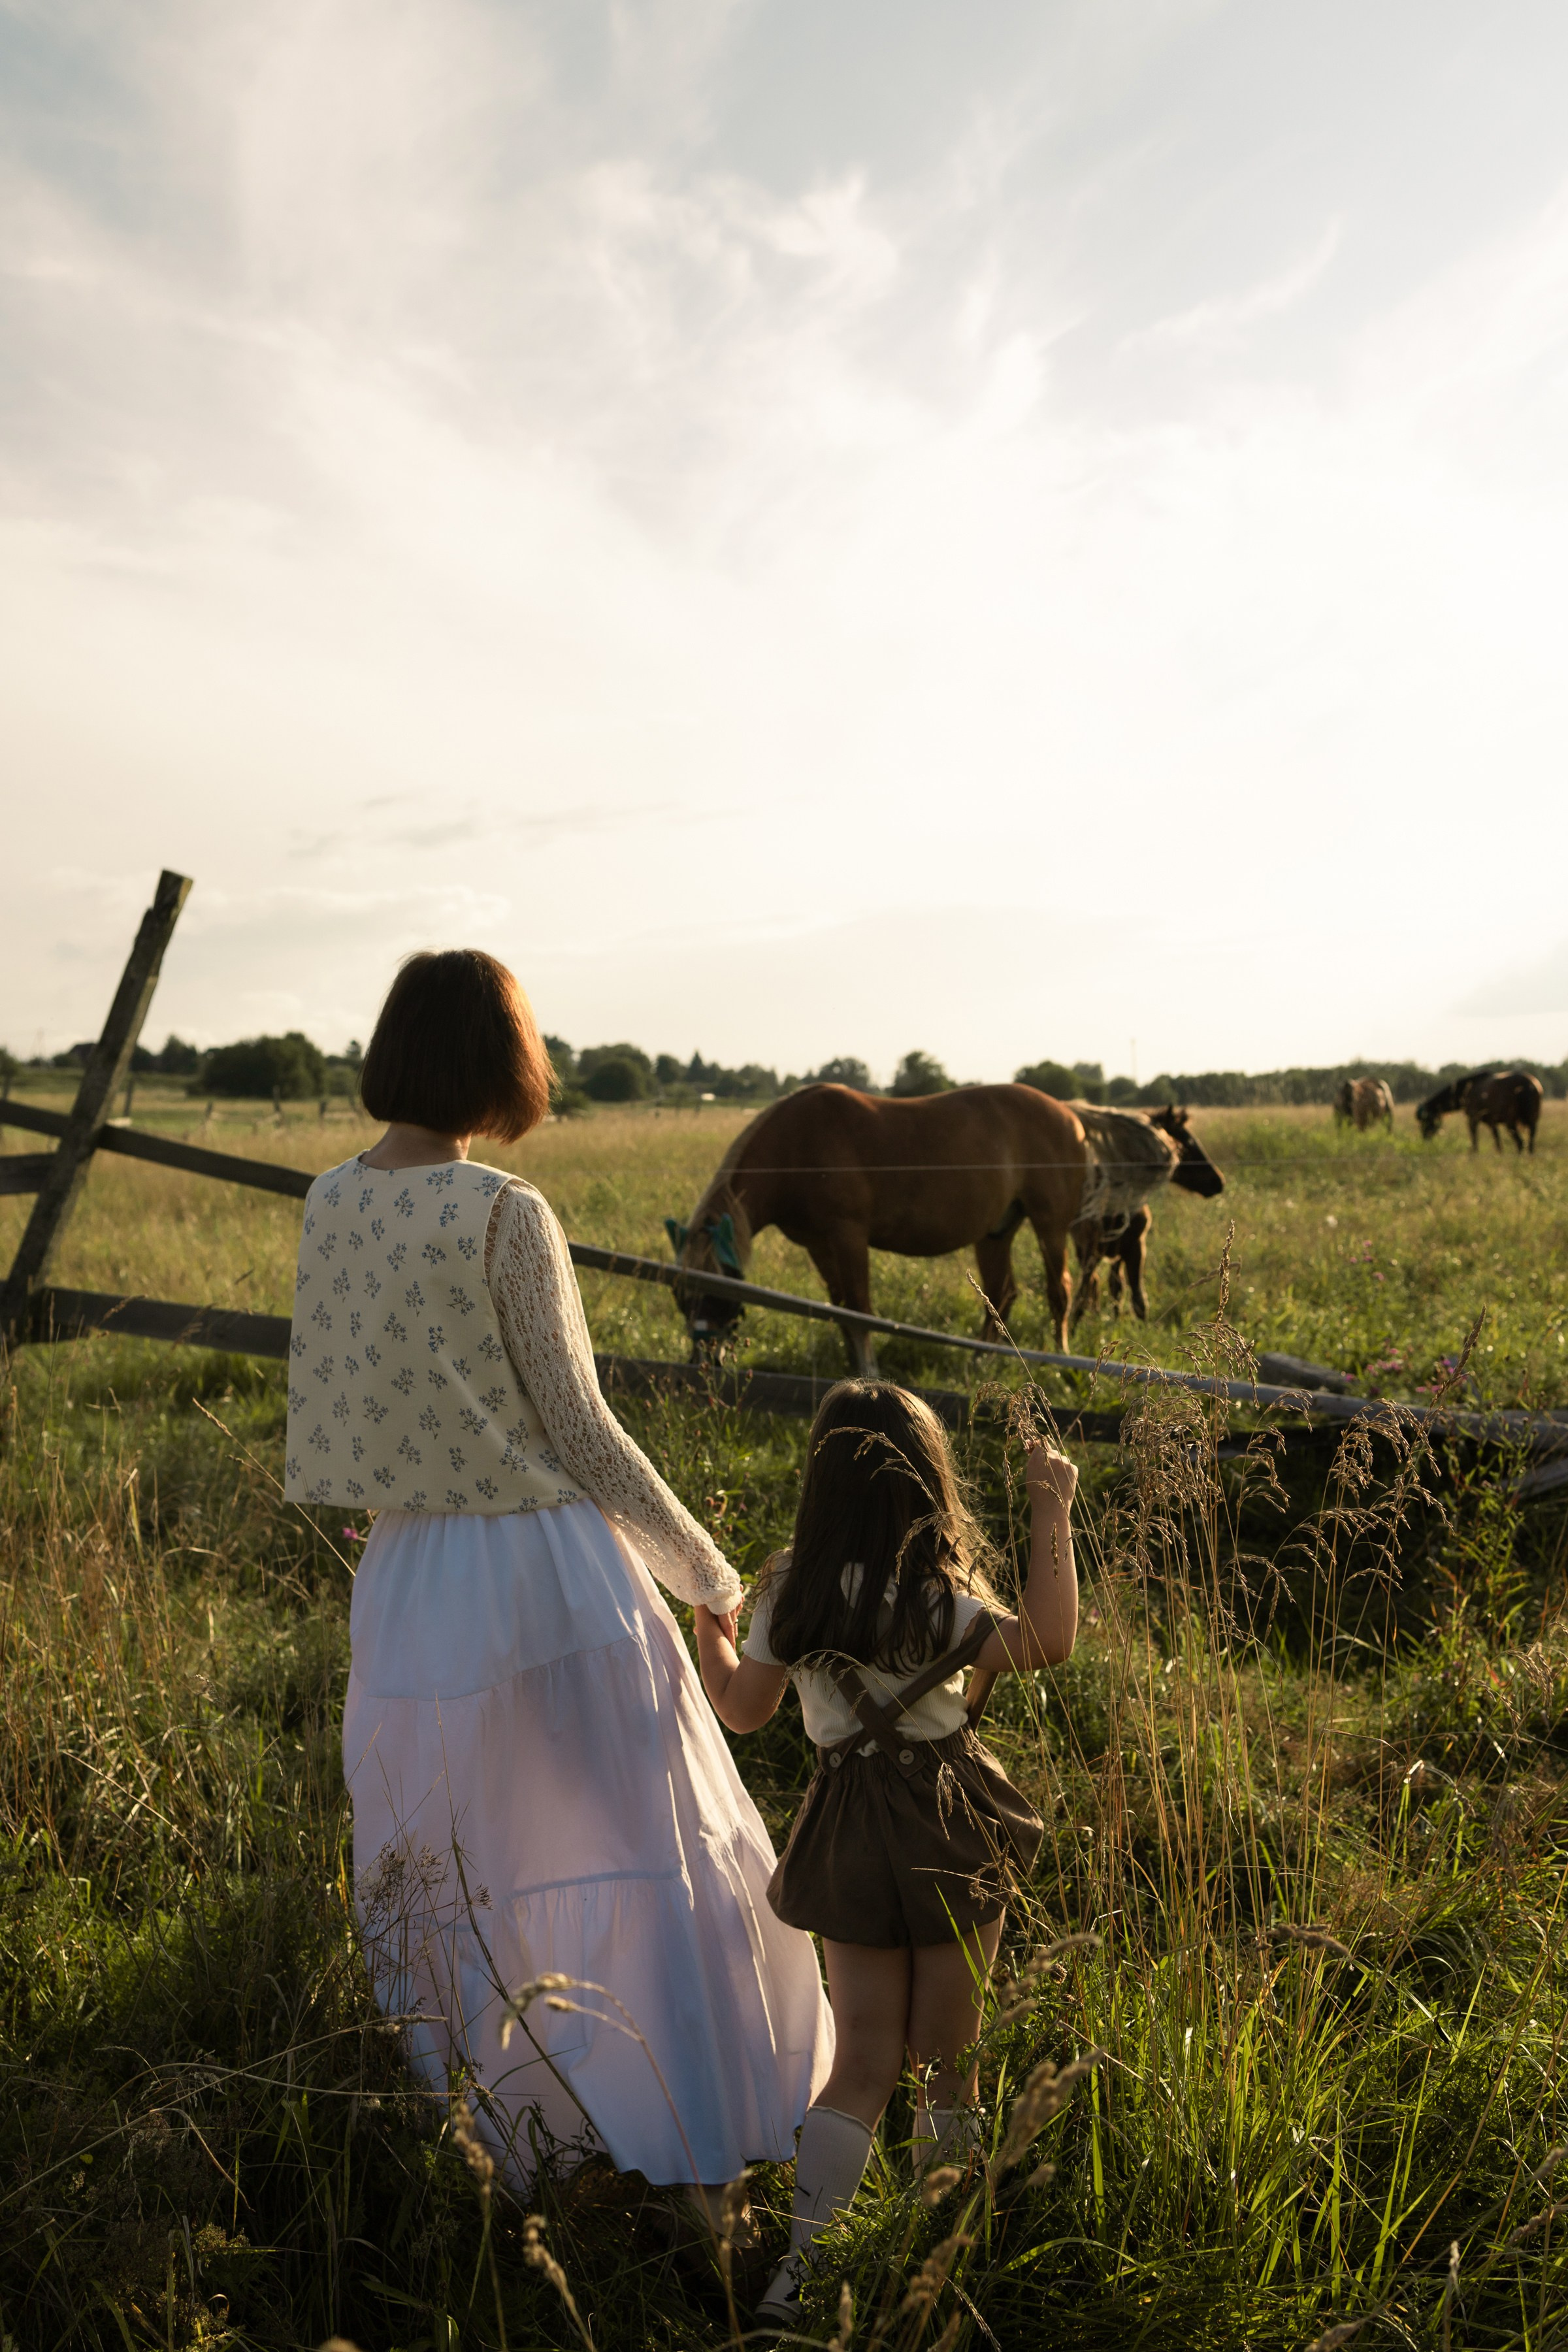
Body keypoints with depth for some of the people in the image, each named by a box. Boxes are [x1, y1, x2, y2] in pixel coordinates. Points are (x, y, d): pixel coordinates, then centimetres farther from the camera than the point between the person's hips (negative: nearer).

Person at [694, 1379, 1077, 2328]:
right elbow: (1045, 1642, -25)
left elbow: (743, 1706, 6)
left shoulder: (787, 1587, -3)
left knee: (865, 2064, 12)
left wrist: (708, 1623, 24)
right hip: (947, 1830, -4)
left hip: (851, 1840, 4)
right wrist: (1053, 1513, -21)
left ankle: (798, 2263, 5)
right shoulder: (929, 1594, -17)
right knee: (946, 2054, 14)